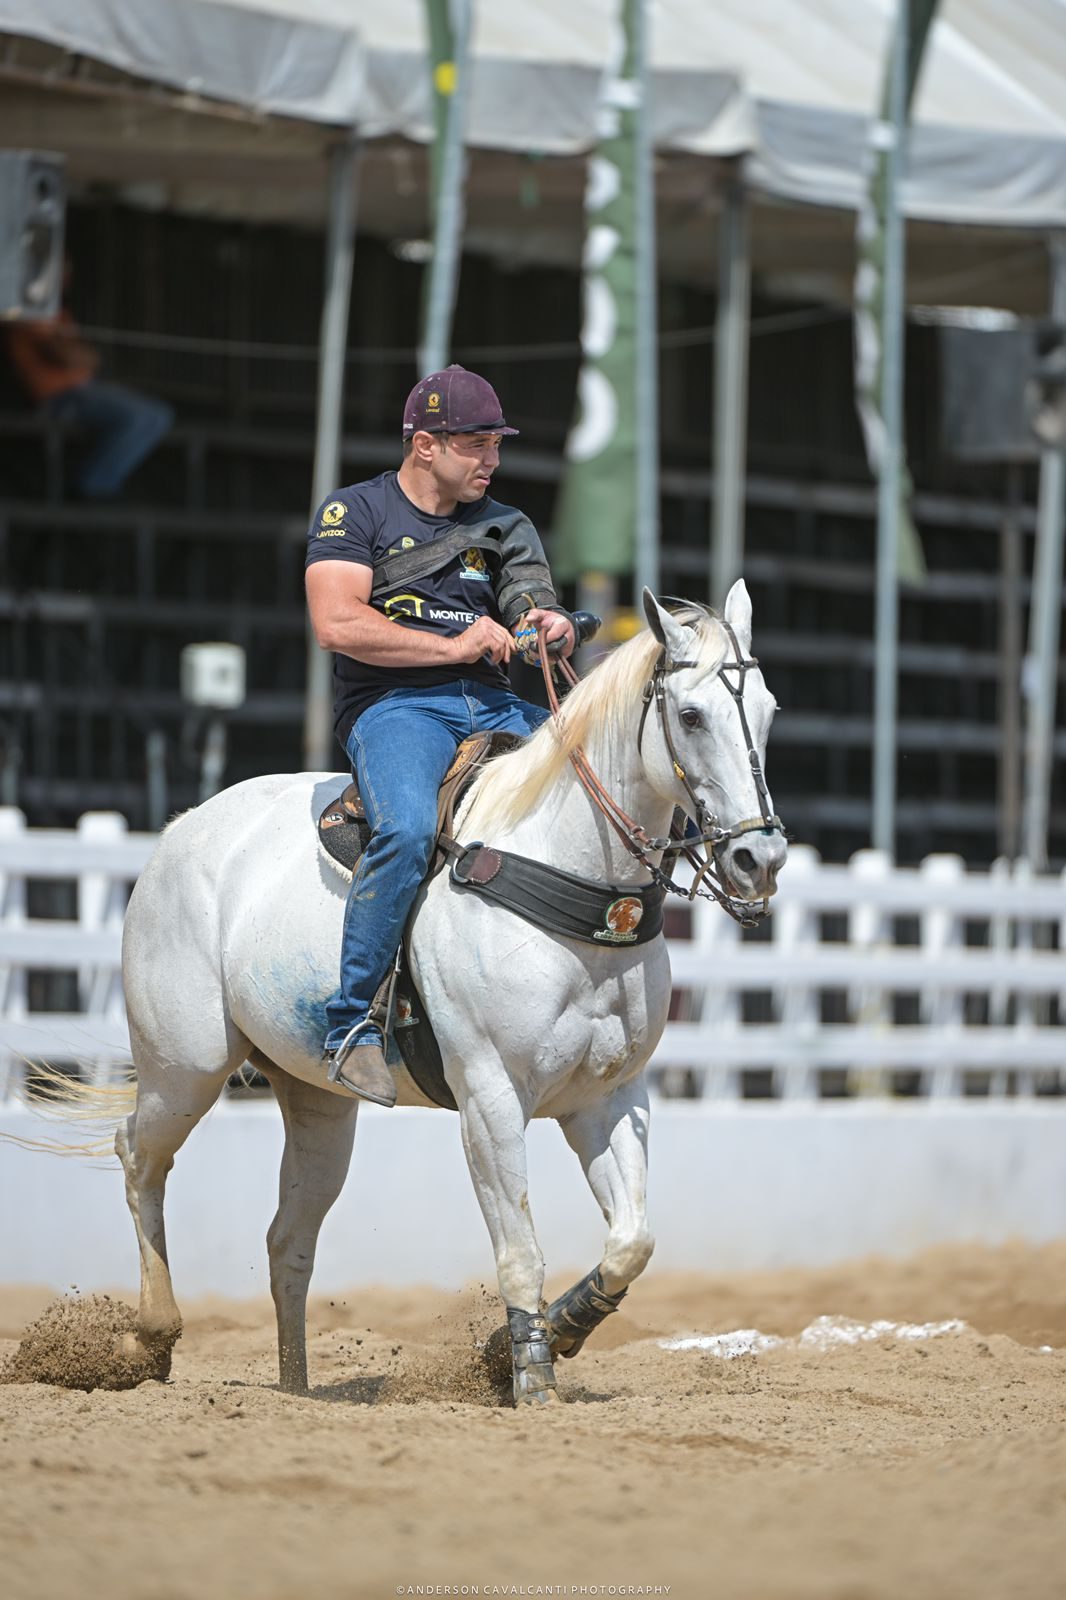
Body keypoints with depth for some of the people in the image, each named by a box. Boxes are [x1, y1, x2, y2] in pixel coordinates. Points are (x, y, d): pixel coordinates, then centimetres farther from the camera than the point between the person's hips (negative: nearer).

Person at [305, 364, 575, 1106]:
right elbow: (338, 623, -9)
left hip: (495, 707, 5)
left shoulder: (505, 528, 21)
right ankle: (351, 1023, -28)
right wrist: (452, 647, -11)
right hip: (393, 705, -5)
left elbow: (542, 615, 16)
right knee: (408, 830, -35)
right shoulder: (355, 513, 4)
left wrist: (554, 628, -10)